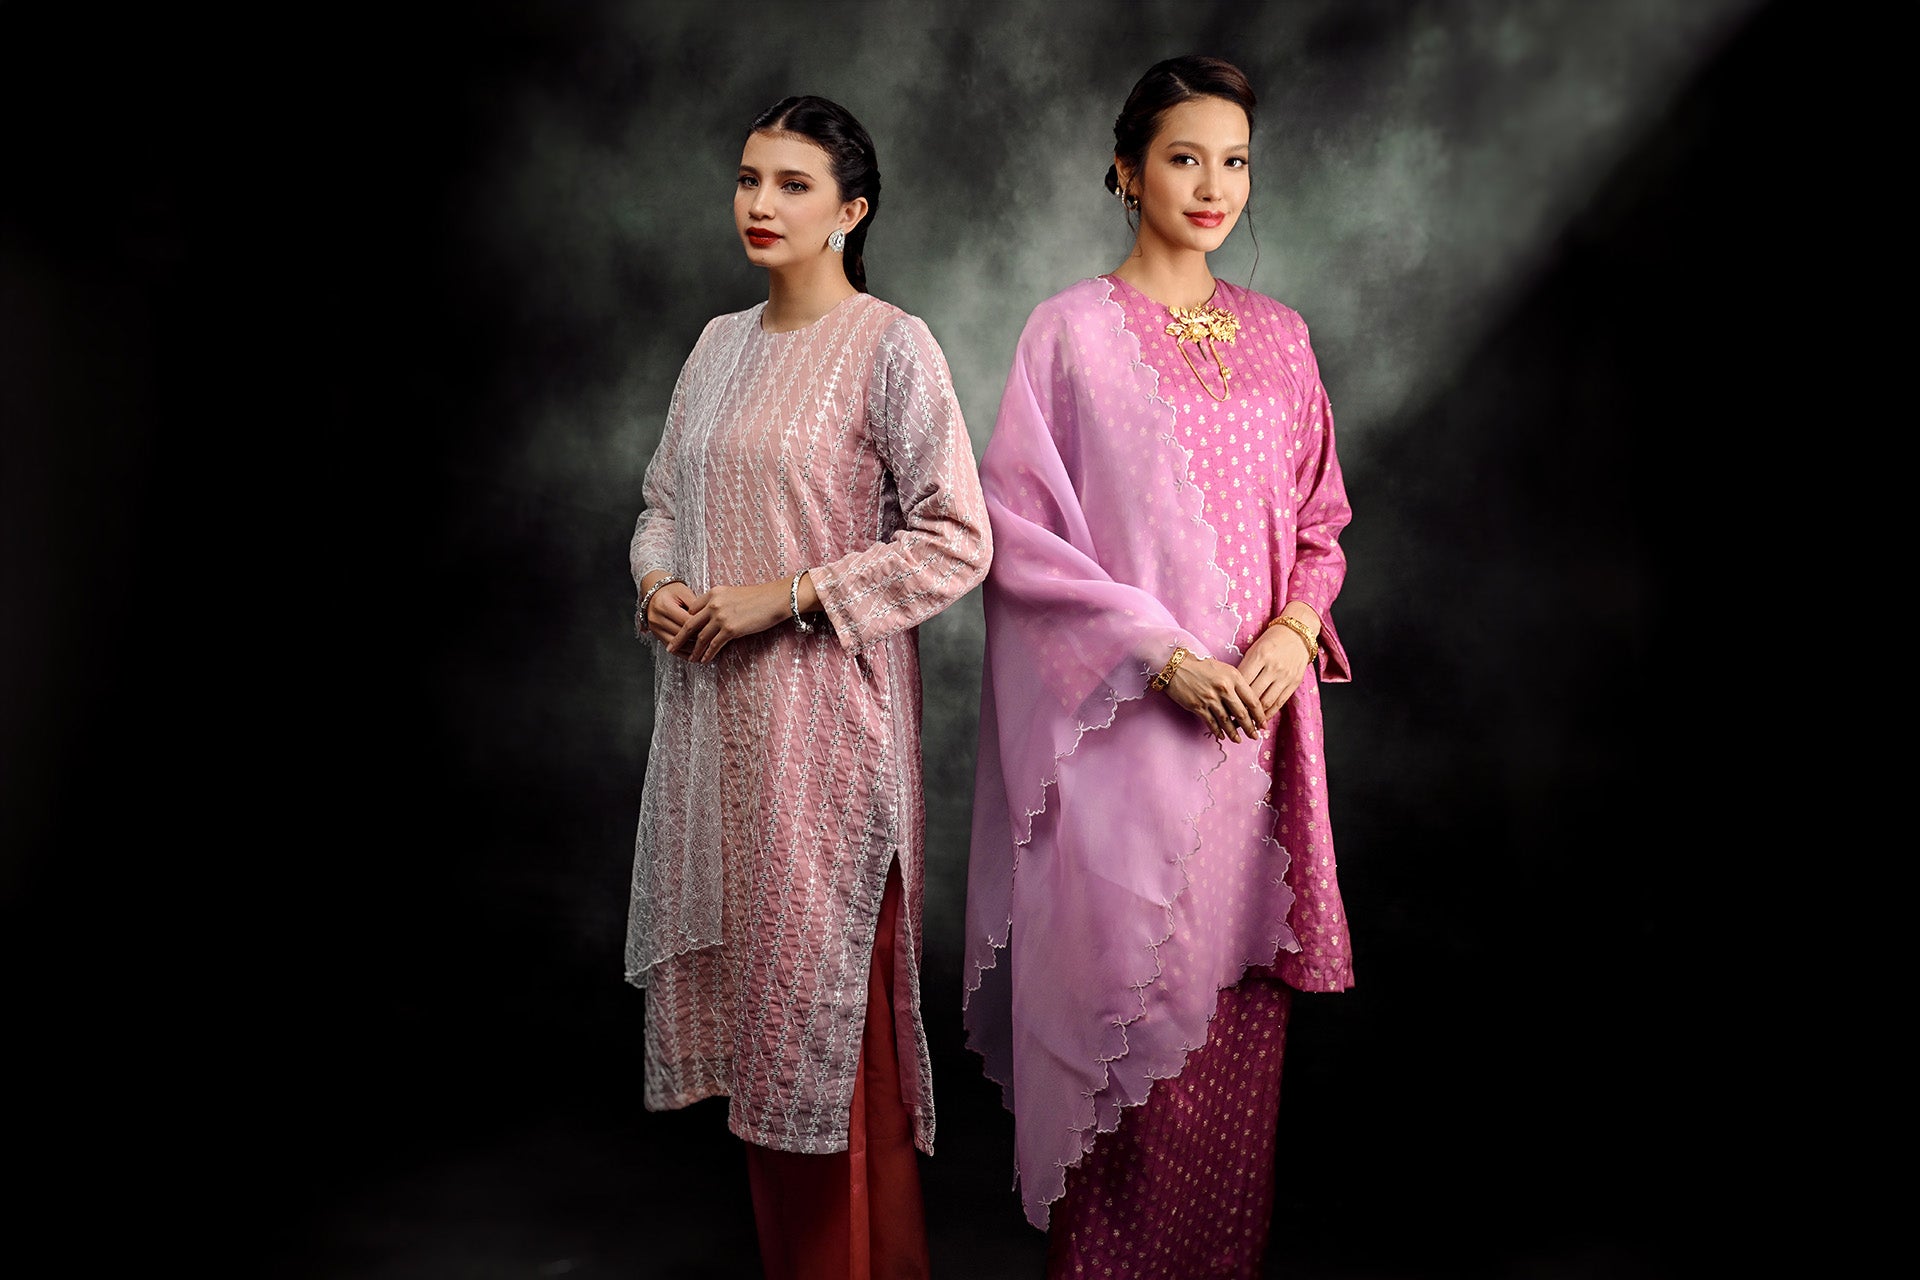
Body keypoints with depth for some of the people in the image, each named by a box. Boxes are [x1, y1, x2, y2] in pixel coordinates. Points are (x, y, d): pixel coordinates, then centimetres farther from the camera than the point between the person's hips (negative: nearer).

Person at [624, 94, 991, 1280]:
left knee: (829, 999, 0)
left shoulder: (890, 346, -8)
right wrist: (657, 583, -1)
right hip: (713, 711, 7)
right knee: (751, 985, 13)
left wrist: (784, 595, -16)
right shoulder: (720, 342, 13)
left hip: (825, 715, -6)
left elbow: (958, 542, -12)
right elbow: (664, 499, 20)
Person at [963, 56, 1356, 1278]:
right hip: (1124, 721, -4)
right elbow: (1023, 529, -6)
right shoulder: (1073, 330, -2)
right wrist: (1160, 652, -14)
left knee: (1242, 1001, 9)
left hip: (1255, 716, 4)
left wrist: (1297, 626, -4)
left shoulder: (1279, 336, 12)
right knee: (1131, 992, -1)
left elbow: (1320, 516, 16)